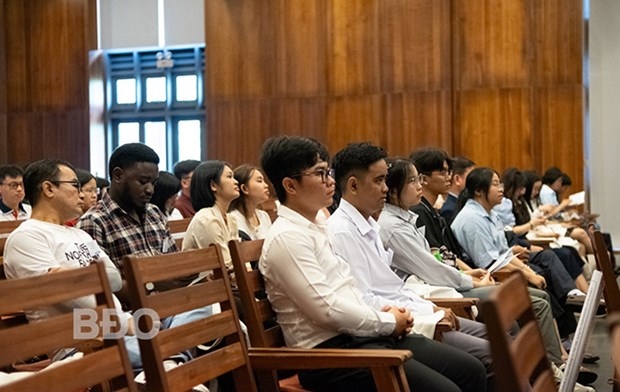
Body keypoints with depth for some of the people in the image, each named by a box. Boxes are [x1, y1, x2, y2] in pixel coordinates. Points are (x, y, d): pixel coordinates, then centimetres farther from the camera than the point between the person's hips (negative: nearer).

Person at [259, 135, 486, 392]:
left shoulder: (318, 226, 14)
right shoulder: (287, 238, -14)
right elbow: (327, 309, -20)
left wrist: (383, 313, 2)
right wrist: (388, 322, -8)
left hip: (361, 335, 9)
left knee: (470, 370, 0)